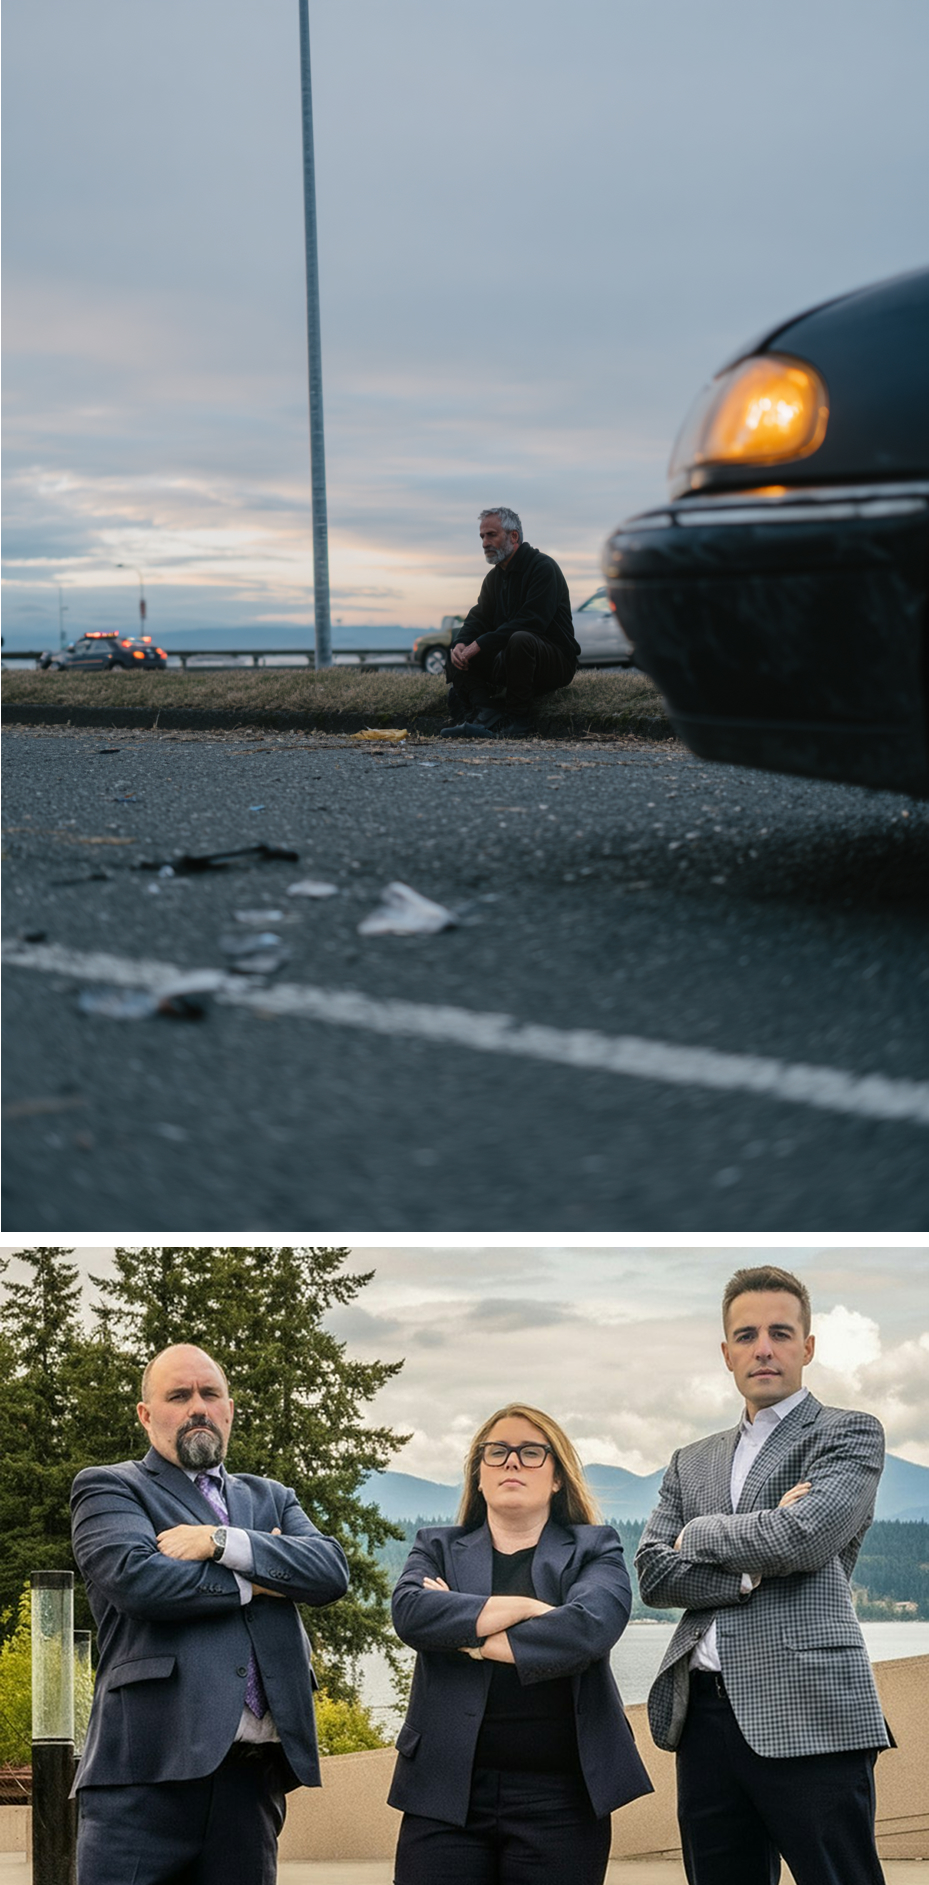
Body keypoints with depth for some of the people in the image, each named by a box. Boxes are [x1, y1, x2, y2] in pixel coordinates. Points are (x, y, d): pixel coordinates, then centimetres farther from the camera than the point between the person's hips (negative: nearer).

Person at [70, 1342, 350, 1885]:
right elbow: (135, 1577, -13)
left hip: (252, 1773, 5)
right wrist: (255, 1580, -2)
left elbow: (332, 1570, 3)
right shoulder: (107, 1489, 7)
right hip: (149, 1769, -5)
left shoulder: (271, 1500, 22)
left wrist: (223, 1542, -9)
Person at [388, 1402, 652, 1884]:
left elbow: (589, 1627, -14)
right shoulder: (437, 1547, 13)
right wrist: (527, 1607, -12)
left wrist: (468, 1636, -8)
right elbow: (410, 1611, -9)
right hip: (446, 1792, 1)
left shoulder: (595, 1549, 8)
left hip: (559, 1796, -1)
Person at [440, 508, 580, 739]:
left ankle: (519, 719, -28)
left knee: (520, 639, -38)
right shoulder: (494, 577, 16)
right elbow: (478, 618, 9)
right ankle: (487, 716, -26)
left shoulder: (543, 567, -12)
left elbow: (531, 622, -24)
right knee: (459, 649, -6)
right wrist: (461, 644, -16)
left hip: (556, 662, -8)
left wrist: (481, 644, -26)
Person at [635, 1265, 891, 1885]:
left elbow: (805, 1536, -13)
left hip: (806, 1715, -5)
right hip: (704, 1713, 5)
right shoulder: (692, 1462, 20)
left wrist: (700, 1534, 2)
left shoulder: (850, 1434, 4)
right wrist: (751, 1572, -9)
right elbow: (654, 1574, 7)